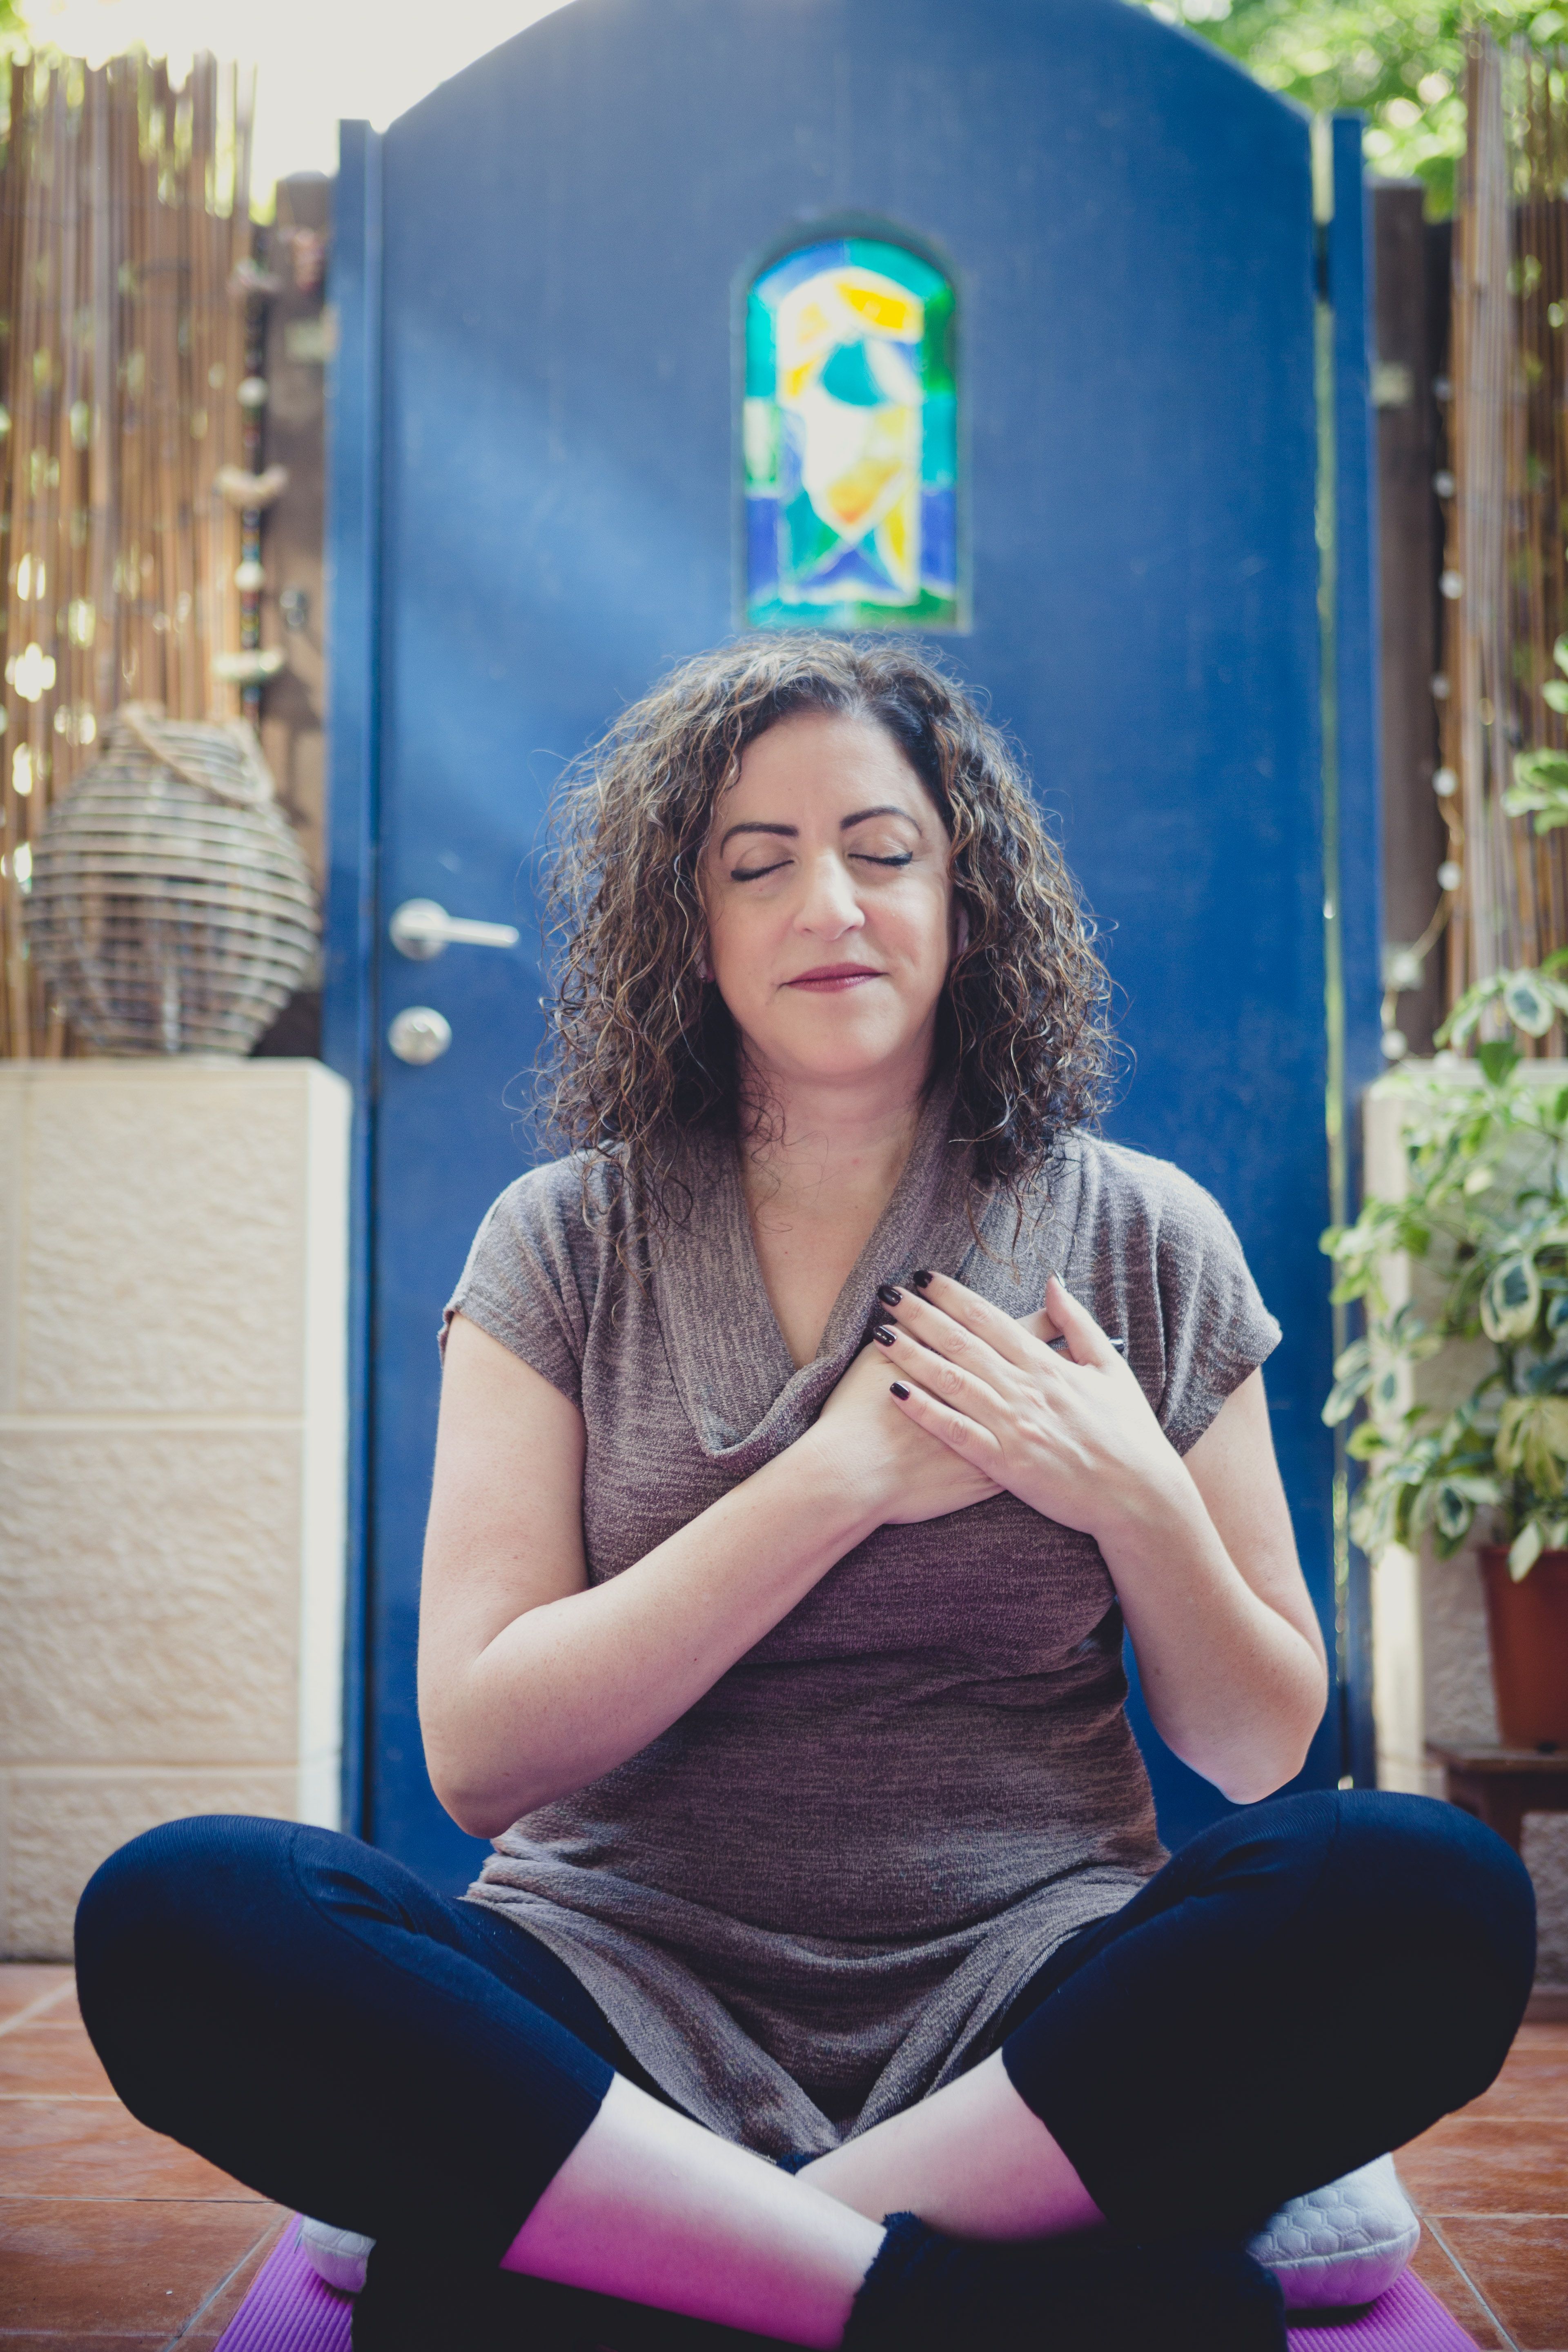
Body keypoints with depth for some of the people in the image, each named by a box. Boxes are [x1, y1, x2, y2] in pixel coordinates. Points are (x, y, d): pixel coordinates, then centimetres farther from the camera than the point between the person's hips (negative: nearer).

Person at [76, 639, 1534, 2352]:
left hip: (1031, 2017, 1)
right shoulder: (568, 1245, 5)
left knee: (1429, 1893, -29)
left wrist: (1138, 1499, -9)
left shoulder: (1138, 1240, 7)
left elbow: (1258, 1752, 11)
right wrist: (843, 1478, -11)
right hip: (626, 2000, 0)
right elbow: (478, 1752, -5)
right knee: (180, 1911, -27)